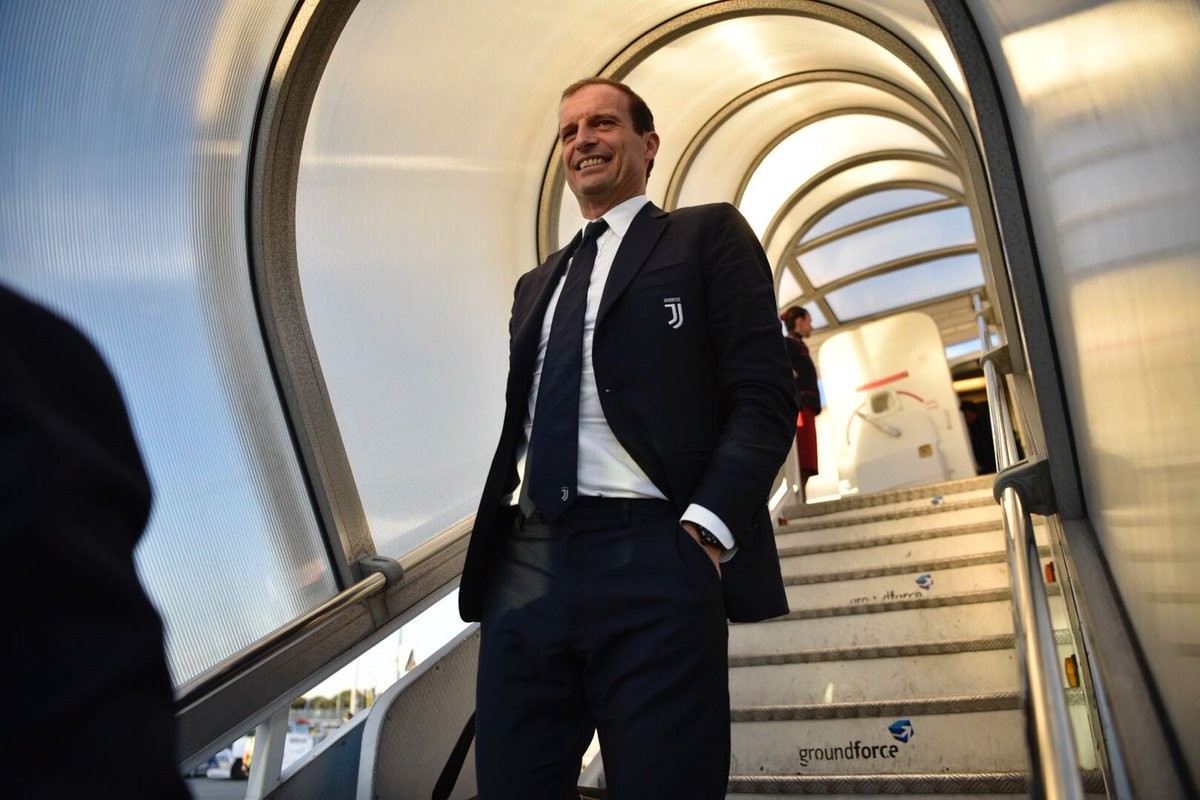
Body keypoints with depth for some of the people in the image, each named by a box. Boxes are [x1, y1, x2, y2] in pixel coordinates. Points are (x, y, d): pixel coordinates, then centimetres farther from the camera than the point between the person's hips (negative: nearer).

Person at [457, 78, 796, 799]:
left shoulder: (709, 235, 8)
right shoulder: (537, 284, 25)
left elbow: (765, 395, -3)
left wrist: (708, 528, -16)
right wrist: (493, 547, 10)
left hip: (654, 558, -5)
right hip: (525, 568, 6)